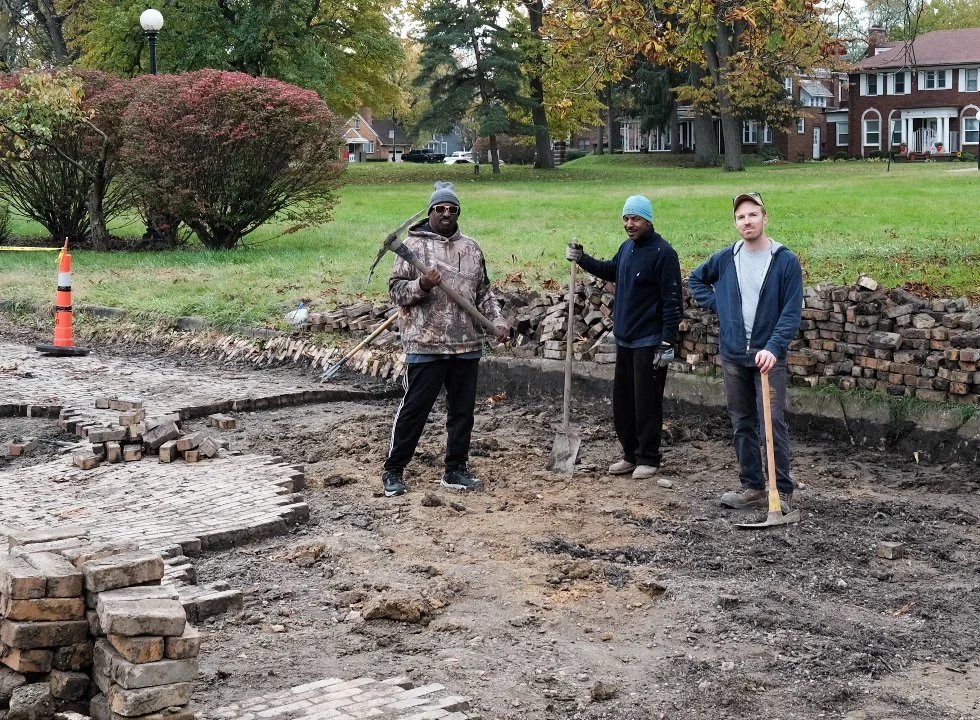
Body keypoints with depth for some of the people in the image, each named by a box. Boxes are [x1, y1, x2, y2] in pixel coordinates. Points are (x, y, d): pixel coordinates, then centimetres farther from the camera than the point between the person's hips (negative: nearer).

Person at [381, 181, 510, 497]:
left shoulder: (471, 248, 12)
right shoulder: (414, 245, -2)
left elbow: (484, 292, 18)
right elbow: (396, 289, -4)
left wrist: (497, 320, 5)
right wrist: (422, 285, -22)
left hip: (467, 345, 5)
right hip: (425, 345, -5)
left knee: (462, 411, 10)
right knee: (414, 409, -1)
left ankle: (456, 470, 22)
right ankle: (393, 471, 11)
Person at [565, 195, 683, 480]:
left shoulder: (663, 252, -15)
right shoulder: (627, 247, 9)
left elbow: (672, 301, -17)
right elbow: (612, 270, 30)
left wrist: (668, 342, -21)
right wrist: (582, 259, 16)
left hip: (650, 342, -8)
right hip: (625, 339, 8)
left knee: (646, 402, -2)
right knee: (622, 400, 13)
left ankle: (648, 458, 9)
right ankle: (631, 454, 24)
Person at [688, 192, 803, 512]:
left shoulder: (786, 260, -7)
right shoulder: (726, 259, 6)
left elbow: (792, 311, -11)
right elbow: (696, 279, 24)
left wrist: (774, 348, -23)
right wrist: (716, 305, 8)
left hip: (769, 357, -5)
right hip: (733, 356, 5)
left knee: (774, 422, -8)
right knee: (742, 424, 10)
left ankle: (783, 491, -1)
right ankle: (752, 487, 19)